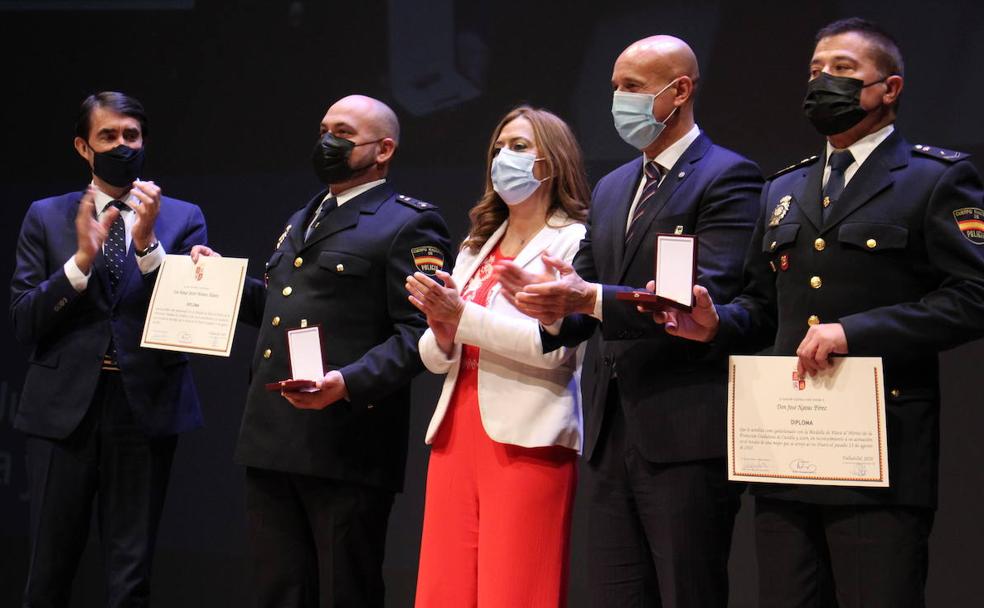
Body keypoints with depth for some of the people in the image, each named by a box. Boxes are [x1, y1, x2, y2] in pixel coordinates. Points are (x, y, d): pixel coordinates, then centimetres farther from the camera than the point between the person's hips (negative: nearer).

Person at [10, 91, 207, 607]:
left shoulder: (182, 219, 7)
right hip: (64, 408, 0)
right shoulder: (46, 217, 7)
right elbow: (23, 322, 0)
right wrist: (81, 260, -14)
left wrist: (147, 244, -14)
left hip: (145, 408, 0)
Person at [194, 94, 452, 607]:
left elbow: (418, 332, -14)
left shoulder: (408, 225, -5)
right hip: (272, 440, 8)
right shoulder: (301, 221, 24)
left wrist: (348, 382, -26)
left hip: (346, 445, -8)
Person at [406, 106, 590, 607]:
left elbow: (555, 347, -15)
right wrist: (441, 326, -4)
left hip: (527, 440, -6)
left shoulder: (575, 242, -1)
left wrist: (462, 315, -17)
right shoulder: (476, 246, 20)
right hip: (457, 433, 7)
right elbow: (436, 359, 18)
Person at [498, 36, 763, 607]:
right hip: (613, 433, 8)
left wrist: (594, 298, -25)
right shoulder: (612, 188, 20)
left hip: (687, 436, -8)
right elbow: (586, 300, 16)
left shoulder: (728, 177, -5)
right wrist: (556, 304, -9)